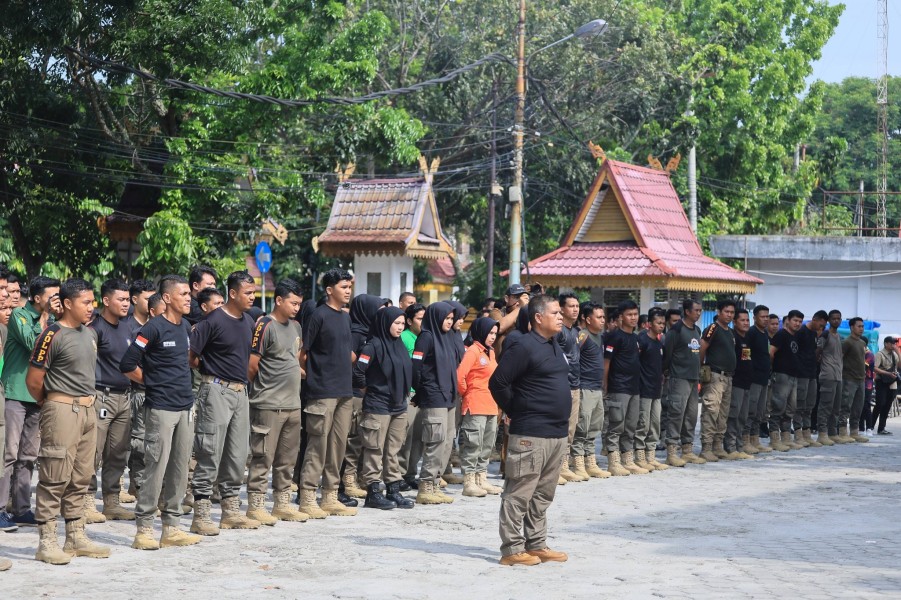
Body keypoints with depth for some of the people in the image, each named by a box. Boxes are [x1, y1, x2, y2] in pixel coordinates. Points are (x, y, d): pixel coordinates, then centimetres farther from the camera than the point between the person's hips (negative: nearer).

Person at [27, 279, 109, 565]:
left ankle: (76, 538, 20)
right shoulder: (52, 336, -12)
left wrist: (88, 400, 16)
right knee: (55, 478, -5)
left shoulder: (90, 334, 12)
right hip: (62, 410, -8)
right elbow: (33, 380, -11)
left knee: (80, 479, 12)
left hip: (88, 410, 8)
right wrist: (50, 405, 3)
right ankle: (46, 543, -1)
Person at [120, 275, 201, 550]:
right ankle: (143, 530, 0)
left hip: (185, 406, 8)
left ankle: (171, 528, 17)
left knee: (179, 468, 10)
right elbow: (127, 365, -13)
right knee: (156, 468, -7)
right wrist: (152, 383, -3)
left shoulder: (185, 326, 12)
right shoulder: (154, 328, -12)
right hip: (161, 408, -8)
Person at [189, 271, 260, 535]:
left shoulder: (249, 322, 11)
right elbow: (189, 355, -15)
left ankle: (231, 512, 21)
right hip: (217, 391, -8)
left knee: (237, 455, 12)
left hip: (240, 391, 8)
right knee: (210, 454, -6)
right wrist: (208, 367, -1)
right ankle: (201, 516, -1)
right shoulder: (213, 321, -14)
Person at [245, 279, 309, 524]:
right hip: (268, 405, -8)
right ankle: (255, 506, 2)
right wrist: (262, 387, 2)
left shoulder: (296, 327, 14)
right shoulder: (265, 326, -11)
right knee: (263, 457, -3)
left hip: (293, 403, 8)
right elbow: (251, 366, -11)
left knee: (287, 458, 13)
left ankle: (283, 504, 22)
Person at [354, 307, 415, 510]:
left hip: (399, 406, 8)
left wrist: (405, 391, 12)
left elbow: (407, 371, 22)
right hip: (378, 407, -8)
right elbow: (357, 370, -20)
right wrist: (366, 387, -7)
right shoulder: (374, 345, -13)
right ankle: (373, 492, 4)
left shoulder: (399, 345, 12)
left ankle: (394, 491, 18)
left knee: (393, 451, 12)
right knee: (375, 451, -1)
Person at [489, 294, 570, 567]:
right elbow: (498, 383, -15)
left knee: (543, 495, 14)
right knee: (519, 493, -4)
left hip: (558, 433, 9)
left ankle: (536, 545, 22)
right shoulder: (524, 347, -12)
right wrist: (516, 412, -6)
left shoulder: (555, 346, 16)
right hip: (530, 434, -9)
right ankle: (512, 549, 0)